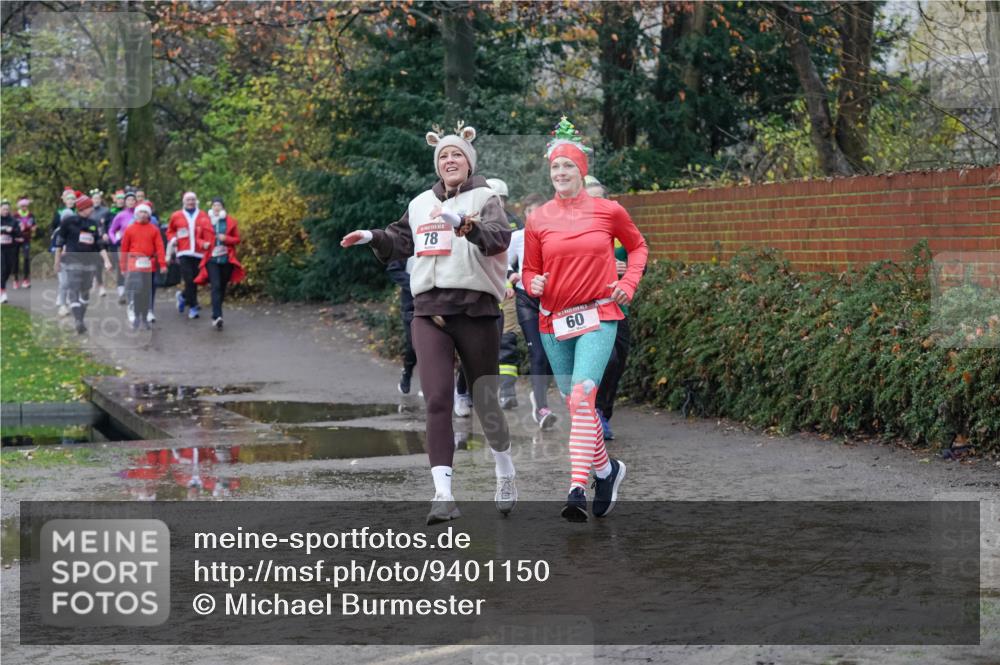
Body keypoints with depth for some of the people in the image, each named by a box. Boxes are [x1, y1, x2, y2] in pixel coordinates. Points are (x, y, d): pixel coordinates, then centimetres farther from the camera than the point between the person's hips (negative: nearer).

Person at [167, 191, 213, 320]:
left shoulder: (203, 216, 6)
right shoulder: (176, 216, 10)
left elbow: (209, 232, -3)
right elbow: (170, 231, 22)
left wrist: (207, 243, -21)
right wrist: (173, 239, 1)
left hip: (199, 254, 1)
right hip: (184, 253, -1)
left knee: (195, 280, 6)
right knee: (189, 280, -11)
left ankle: (183, 296, 34)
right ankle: (193, 306, -4)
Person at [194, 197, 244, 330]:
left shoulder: (230, 222, 6)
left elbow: (237, 239, 8)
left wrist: (226, 238, -9)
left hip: (226, 259, 3)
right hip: (212, 259, -3)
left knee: (222, 287, 9)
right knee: (216, 286, -17)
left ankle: (216, 316, 23)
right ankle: (217, 316, -26)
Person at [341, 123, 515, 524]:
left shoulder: (484, 198, 0)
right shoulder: (421, 204, 15)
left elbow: (500, 237, -19)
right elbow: (401, 242, 29)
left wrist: (468, 226, -37)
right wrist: (373, 237, 11)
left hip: (475, 309, -3)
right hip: (429, 311, 3)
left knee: (485, 401, 7)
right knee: (437, 400, -11)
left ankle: (506, 475, 32)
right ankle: (443, 494, -14)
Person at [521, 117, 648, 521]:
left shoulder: (608, 211, 0)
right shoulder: (538, 219, 4)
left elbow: (638, 246, 17)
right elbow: (530, 270, 12)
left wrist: (629, 283, 4)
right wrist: (534, 285, -10)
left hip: (598, 317, -3)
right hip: (554, 321, 4)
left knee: (581, 397, -21)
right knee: (576, 404, 11)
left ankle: (578, 489, -26)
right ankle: (606, 469, 33)